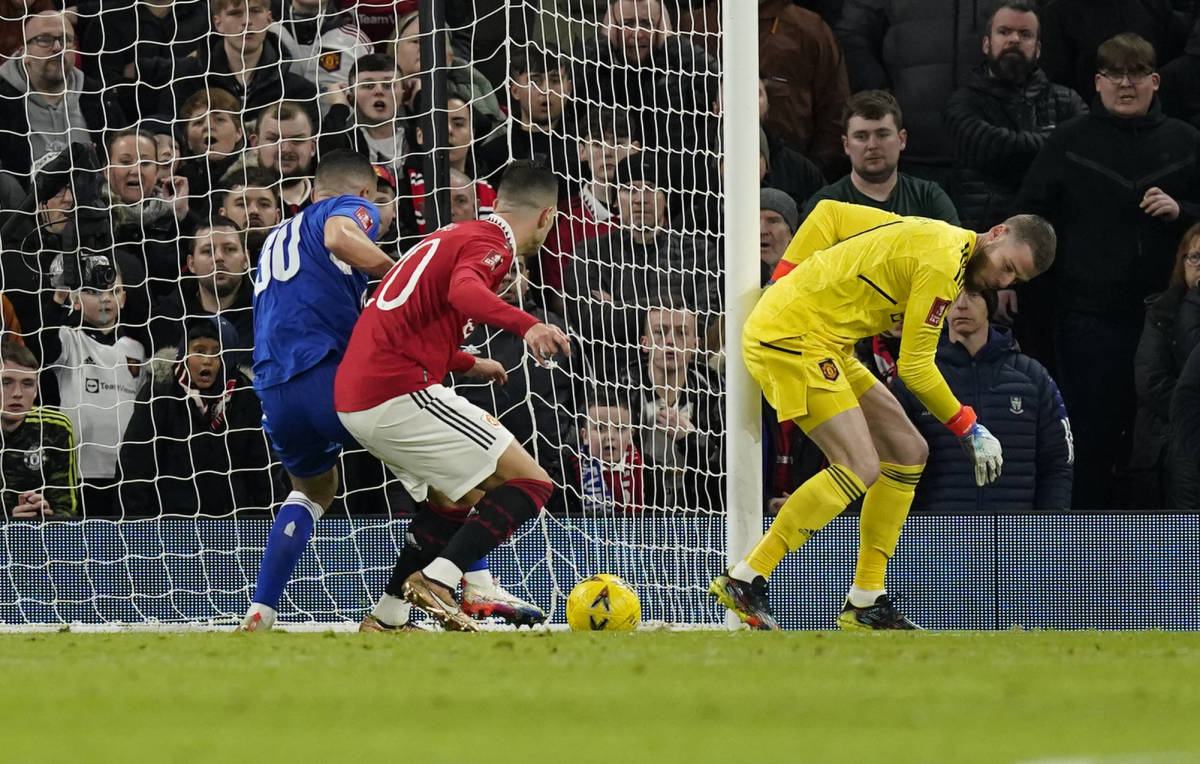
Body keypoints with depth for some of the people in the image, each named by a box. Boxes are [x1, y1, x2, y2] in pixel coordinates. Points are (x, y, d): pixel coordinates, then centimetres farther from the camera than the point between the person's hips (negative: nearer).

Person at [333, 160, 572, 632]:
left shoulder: (451, 236, 23)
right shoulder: (490, 243, -5)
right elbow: (464, 291, -29)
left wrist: (466, 365, 49)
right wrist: (526, 325, -45)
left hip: (353, 398, 10)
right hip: (401, 395, -10)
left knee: (454, 501, 27)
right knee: (530, 483, -9)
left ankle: (386, 618, 25)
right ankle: (437, 581, -21)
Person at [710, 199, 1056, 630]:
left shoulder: (927, 235, 13)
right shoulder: (944, 261, -16)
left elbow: (828, 214, 17)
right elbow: (915, 366, -12)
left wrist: (784, 285, 12)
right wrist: (969, 430, -1)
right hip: (792, 337, -11)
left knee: (907, 453, 9)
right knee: (861, 469, -20)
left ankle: (865, 603, 11)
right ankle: (744, 580, -16)